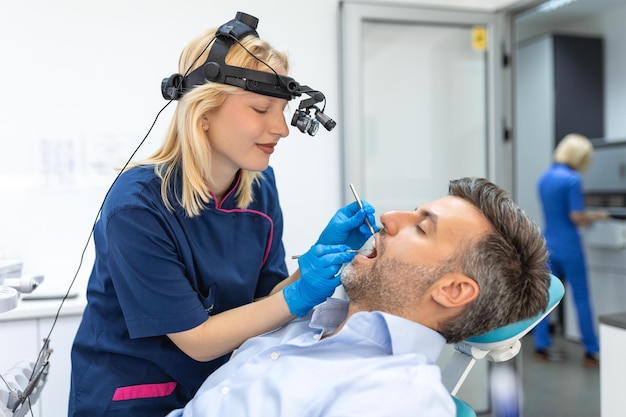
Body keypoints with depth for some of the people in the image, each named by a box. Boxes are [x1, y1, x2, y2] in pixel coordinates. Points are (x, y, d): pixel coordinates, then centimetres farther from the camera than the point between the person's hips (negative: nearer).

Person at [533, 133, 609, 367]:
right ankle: (591, 353, 10)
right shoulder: (572, 179, -14)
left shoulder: (544, 178, 10)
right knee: (581, 299, 3)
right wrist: (596, 216, 2)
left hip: (547, 245, 7)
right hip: (568, 246, -7)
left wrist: (587, 216, 19)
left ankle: (542, 348, 14)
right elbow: (577, 217, -16)